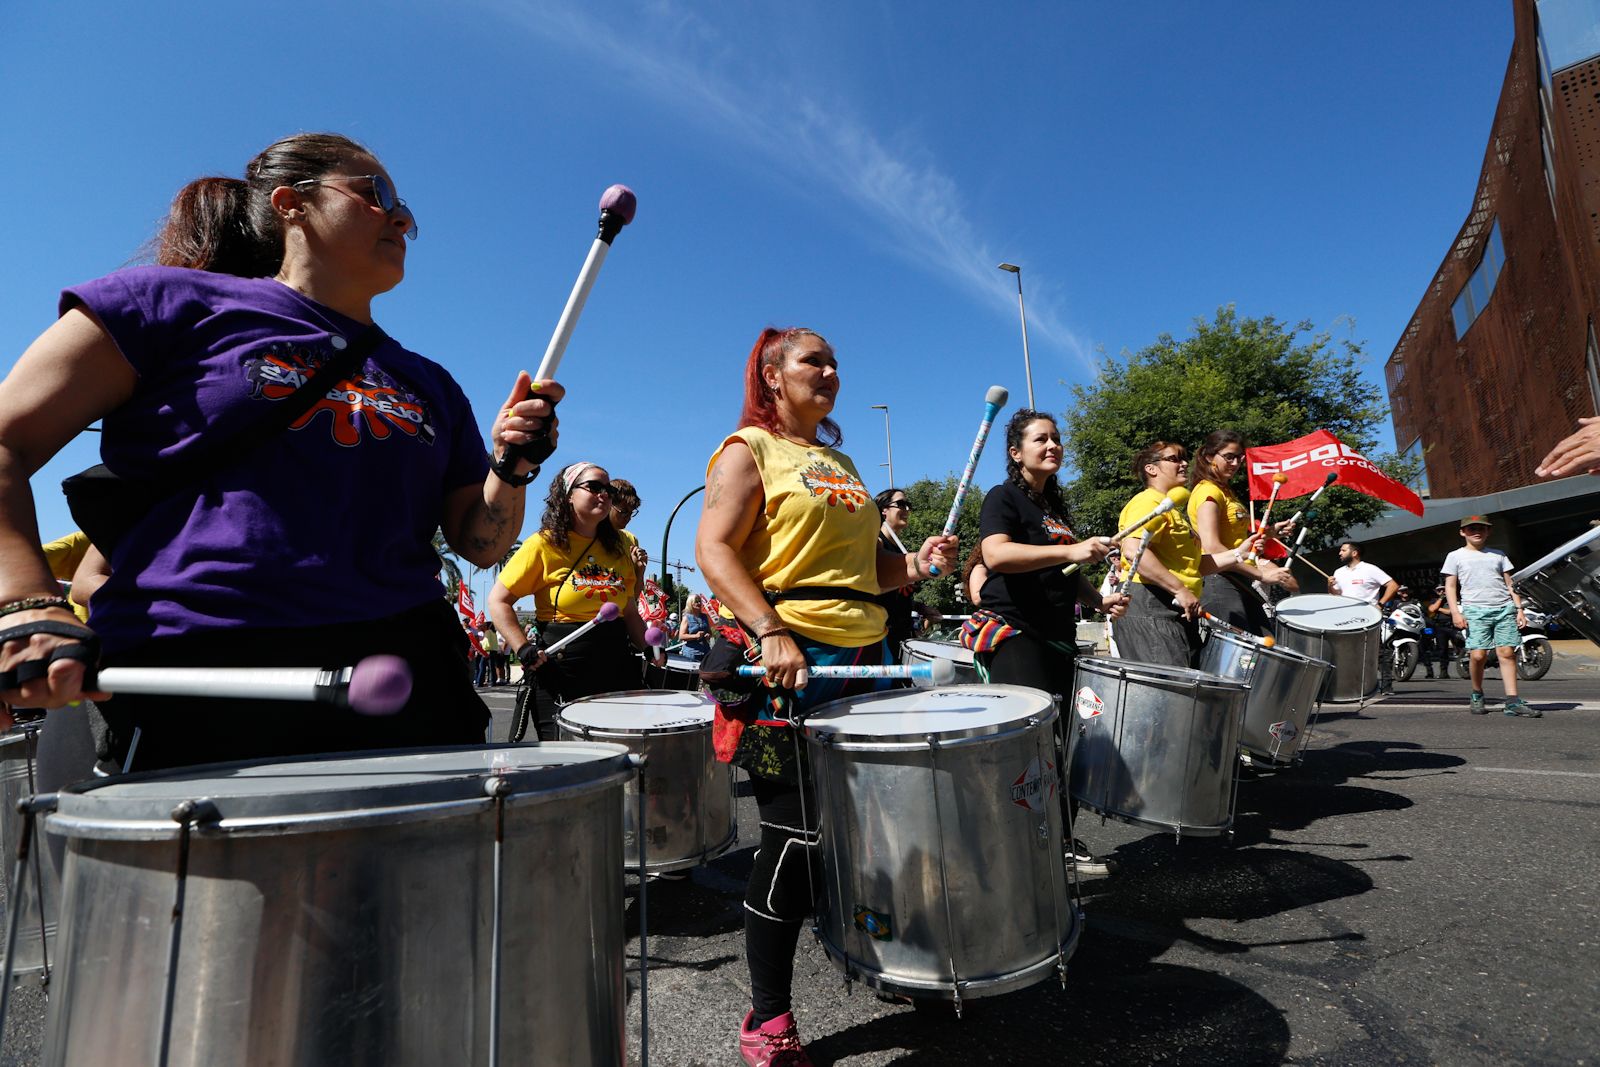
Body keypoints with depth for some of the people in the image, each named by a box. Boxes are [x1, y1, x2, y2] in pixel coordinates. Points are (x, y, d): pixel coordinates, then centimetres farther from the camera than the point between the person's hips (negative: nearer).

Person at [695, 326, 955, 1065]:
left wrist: (915, 566, 5)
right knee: (798, 837, -3)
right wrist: (770, 632, -25)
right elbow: (713, 548, -13)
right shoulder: (749, 450, 0)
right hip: (788, 664, -7)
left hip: (864, 657, 8)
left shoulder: (839, 462, 22)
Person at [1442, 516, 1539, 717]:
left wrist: (1519, 609, 8)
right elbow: (1450, 586, 5)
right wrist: (1455, 612, -6)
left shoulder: (1498, 555, 19)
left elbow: (1510, 584, 18)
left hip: (1505, 609, 3)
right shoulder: (1456, 556, 10)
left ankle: (1512, 702, -3)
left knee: (1507, 653, -4)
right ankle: (1477, 695, 9)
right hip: (1474, 610, -3)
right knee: (1478, 655, -11)